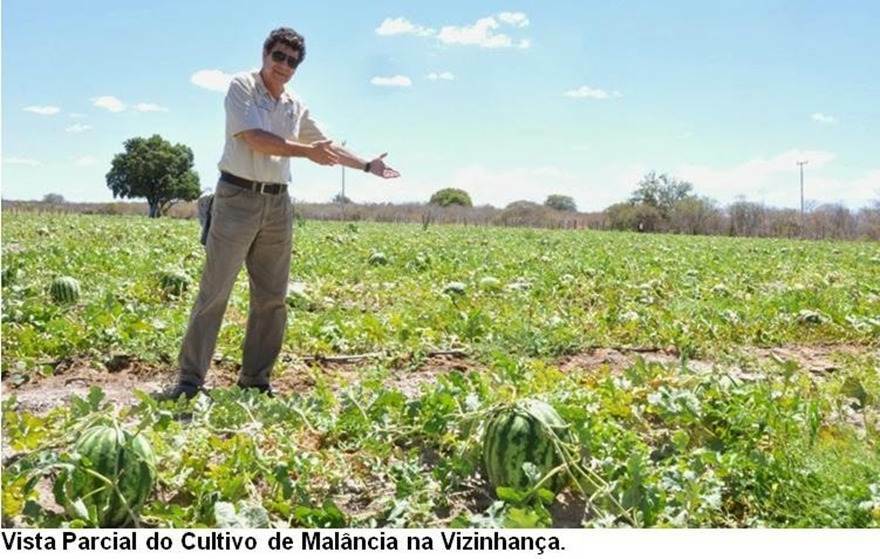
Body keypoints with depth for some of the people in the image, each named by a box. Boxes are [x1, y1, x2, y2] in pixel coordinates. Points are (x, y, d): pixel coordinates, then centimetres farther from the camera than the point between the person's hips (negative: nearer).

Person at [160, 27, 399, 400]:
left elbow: (328, 148, 26)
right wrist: (305, 151, -14)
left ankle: (255, 380, 14)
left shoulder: (296, 107, 15)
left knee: (271, 298, 5)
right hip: (238, 197, -6)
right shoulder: (242, 86, -2)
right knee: (213, 292, -6)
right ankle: (189, 380, 0)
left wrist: (367, 166, 27)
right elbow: (254, 138, -15)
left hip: (278, 204, 6)